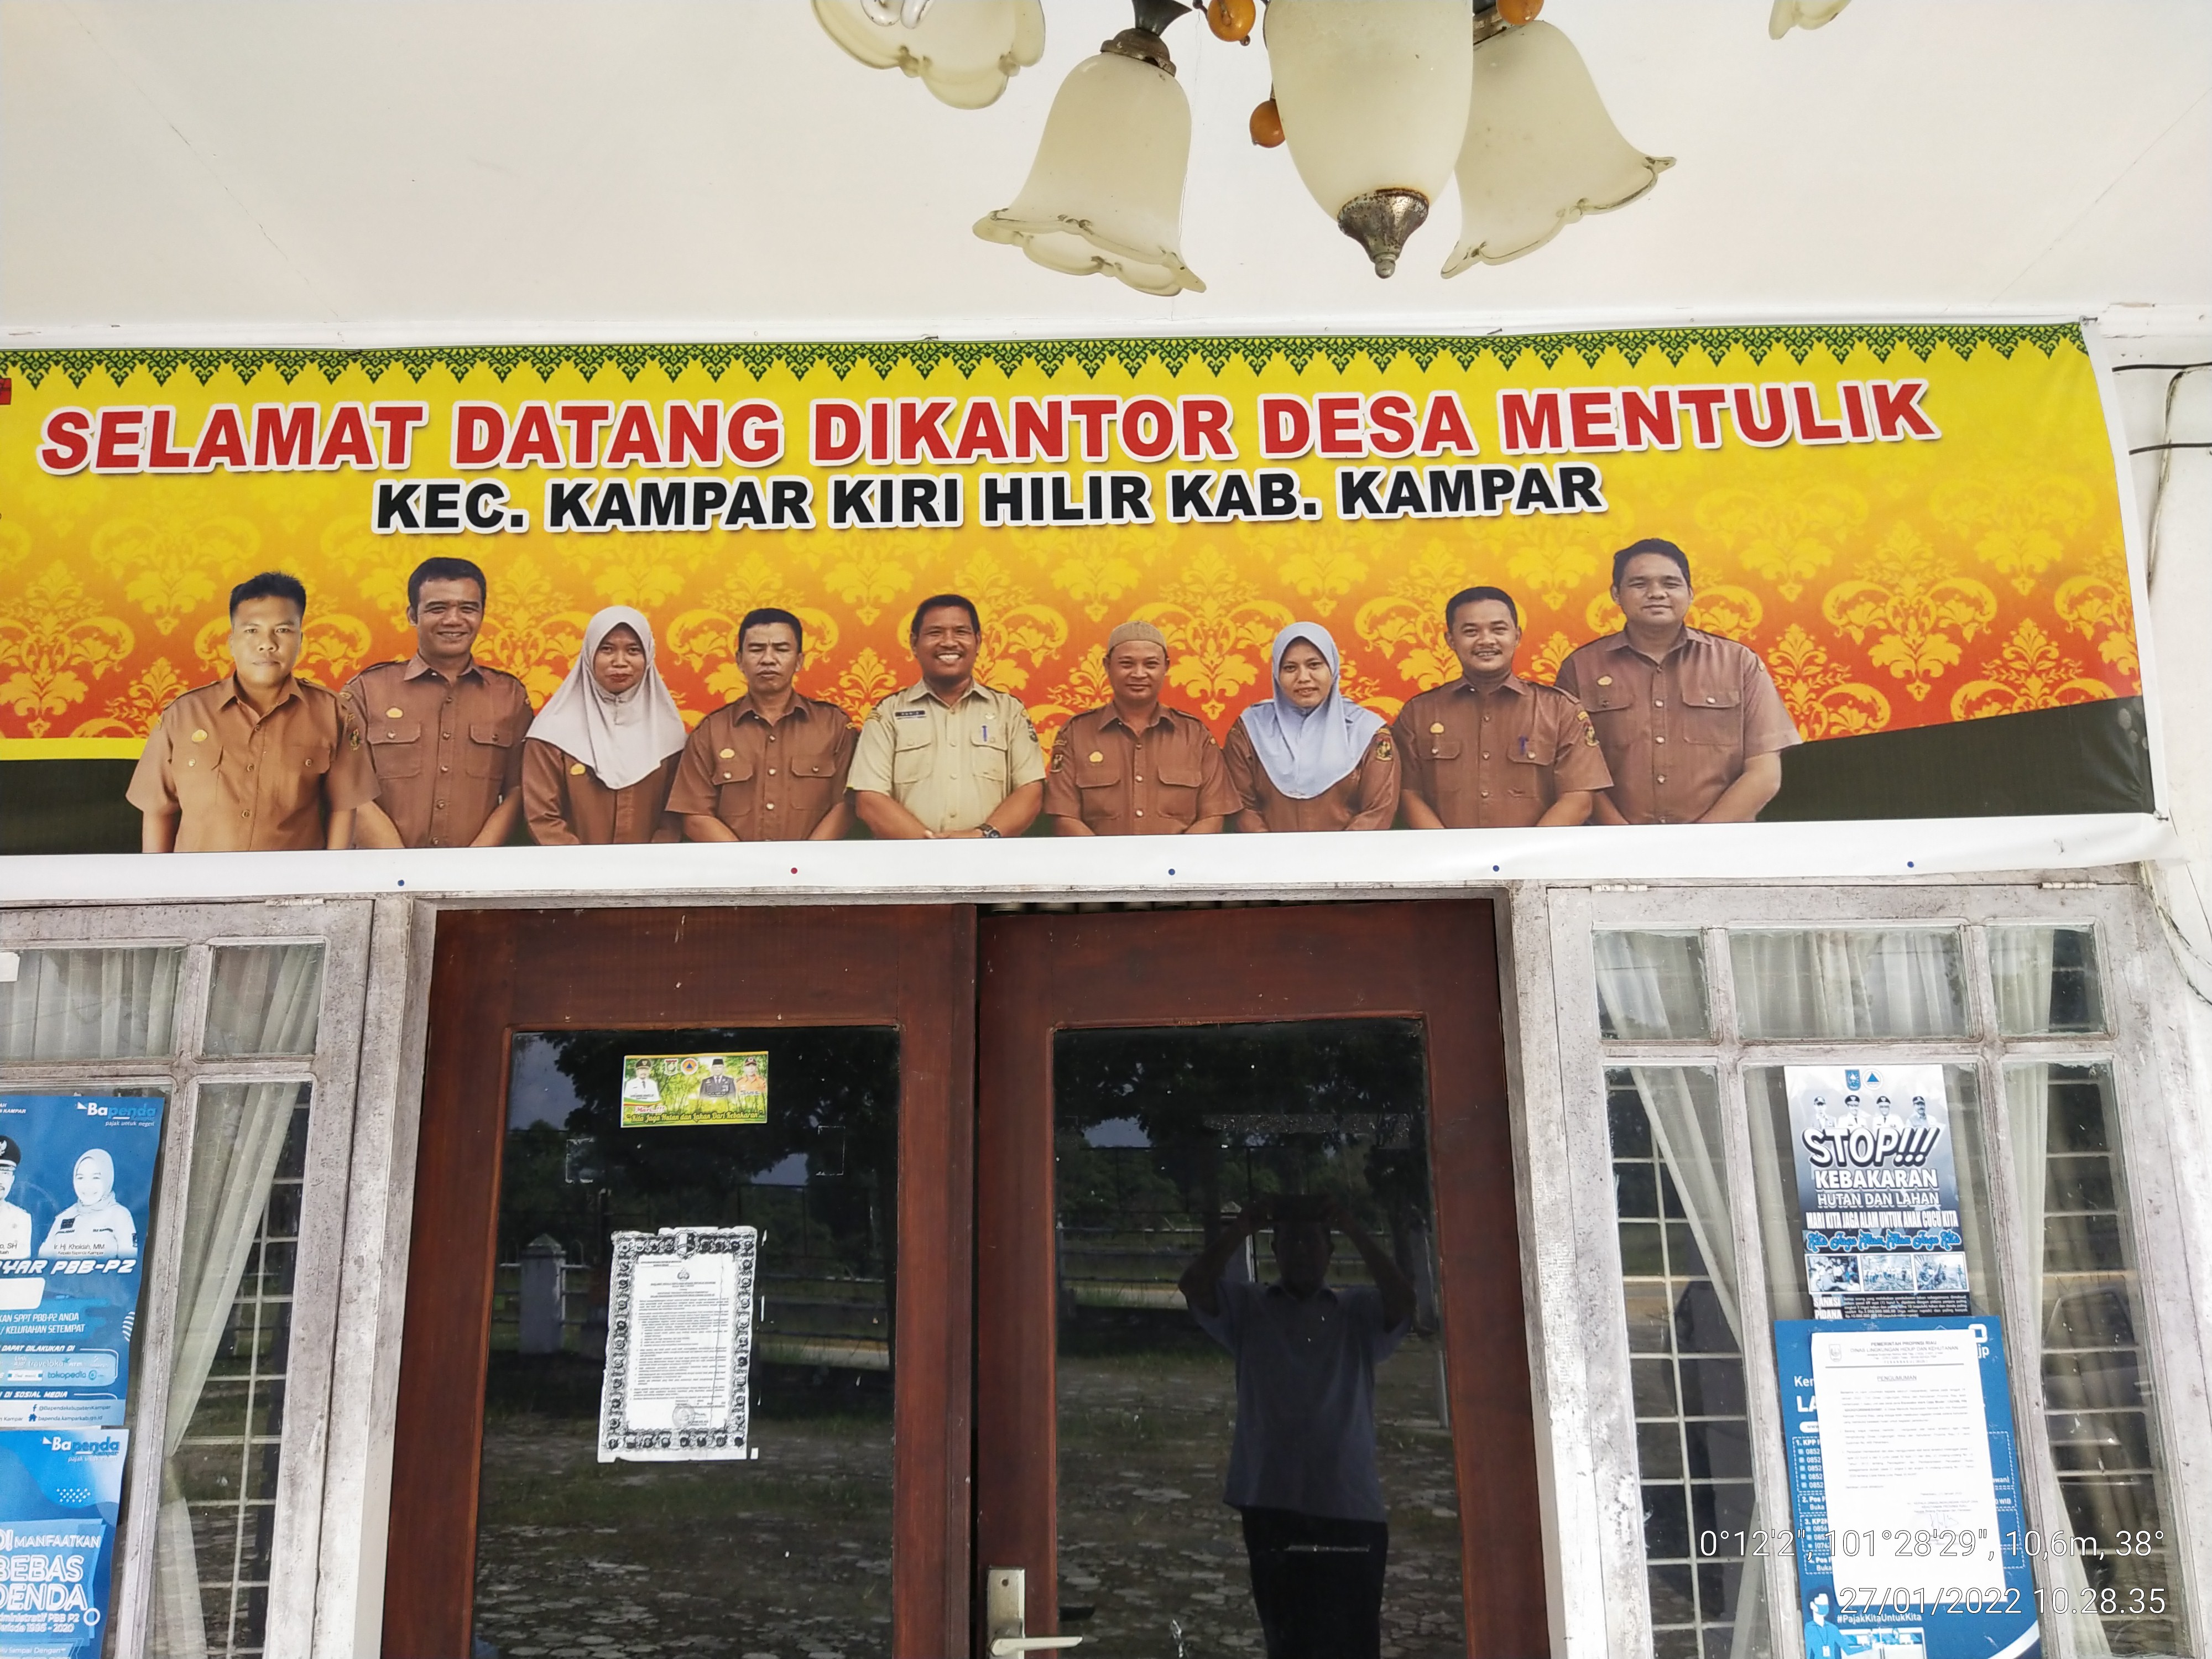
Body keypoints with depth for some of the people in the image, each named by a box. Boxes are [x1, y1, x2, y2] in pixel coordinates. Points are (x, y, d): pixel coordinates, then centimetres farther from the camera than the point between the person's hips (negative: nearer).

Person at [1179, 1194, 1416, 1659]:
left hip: (1352, 1507, 0)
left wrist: (1353, 1230, -14)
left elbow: (1403, 1299, -9)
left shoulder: (1360, 1313, 11)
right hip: (1272, 1507, 0)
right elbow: (1195, 1285, -8)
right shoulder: (1248, 1308, 10)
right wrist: (1242, 1227, -16)